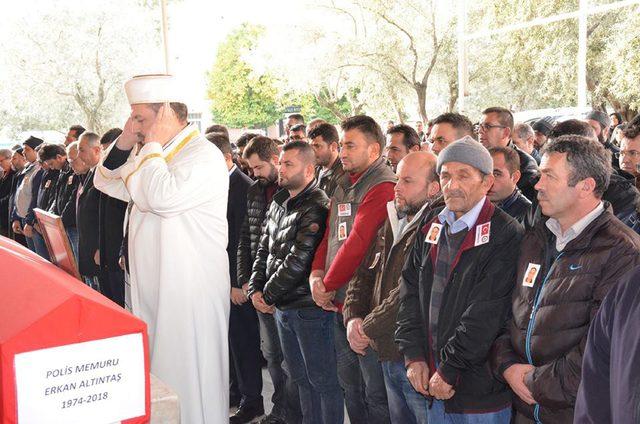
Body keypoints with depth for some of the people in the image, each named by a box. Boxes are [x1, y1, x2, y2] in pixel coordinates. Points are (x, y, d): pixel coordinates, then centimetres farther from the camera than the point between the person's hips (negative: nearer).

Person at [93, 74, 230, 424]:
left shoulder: (204, 156, -14)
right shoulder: (156, 154, 16)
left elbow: (164, 197, -30)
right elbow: (105, 182, 22)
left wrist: (152, 144, -16)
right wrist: (125, 142, 5)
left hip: (190, 289, -9)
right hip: (153, 287, 9)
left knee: (189, 376, -1)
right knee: (160, 370, 15)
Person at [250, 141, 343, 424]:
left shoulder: (316, 208, -16)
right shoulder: (278, 204, 11)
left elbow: (298, 260, -20)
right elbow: (264, 249, 14)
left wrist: (268, 295, -11)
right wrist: (255, 289, 0)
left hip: (309, 308, -8)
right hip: (282, 307, 9)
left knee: (322, 379, 3)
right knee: (301, 378, 20)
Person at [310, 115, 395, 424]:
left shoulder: (382, 187, -16)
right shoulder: (343, 186, 14)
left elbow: (357, 244, -22)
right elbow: (329, 234, 15)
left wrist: (328, 285, -13)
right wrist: (317, 274, -1)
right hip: (339, 304, 9)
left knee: (375, 393, 2)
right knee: (349, 385, 20)